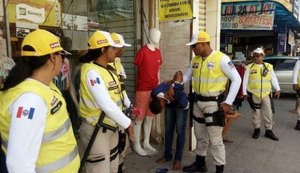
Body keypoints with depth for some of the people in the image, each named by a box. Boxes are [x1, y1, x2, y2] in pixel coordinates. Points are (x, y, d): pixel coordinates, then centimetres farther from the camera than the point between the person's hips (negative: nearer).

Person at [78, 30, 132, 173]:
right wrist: (127, 123, -18)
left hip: (111, 127, 9)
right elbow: (106, 104, -25)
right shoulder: (92, 72, -21)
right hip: (96, 130, -9)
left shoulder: (108, 70, 7)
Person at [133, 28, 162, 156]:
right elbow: (137, 67, -5)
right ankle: (137, 145, 15)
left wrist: (158, 85, 15)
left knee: (150, 117, 14)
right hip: (142, 89, -7)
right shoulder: (142, 51, -10)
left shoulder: (158, 52, 10)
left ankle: (146, 143, 27)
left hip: (154, 88, 7)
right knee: (139, 117, 2)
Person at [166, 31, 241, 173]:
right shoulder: (195, 60, 6)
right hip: (198, 102, 7)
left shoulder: (221, 58, -14)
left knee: (215, 139, -1)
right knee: (200, 136, 19)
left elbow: (236, 79, -12)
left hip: (213, 103, -7)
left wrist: (228, 102, -15)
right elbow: (186, 76, 17)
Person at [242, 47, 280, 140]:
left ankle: (269, 130, 19)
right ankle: (257, 129, 22)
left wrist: (278, 89, -1)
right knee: (256, 113, 7)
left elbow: (273, 79, 8)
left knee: (269, 113, 6)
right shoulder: (249, 67, 0)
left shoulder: (269, 66, 6)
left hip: (266, 94, 2)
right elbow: (245, 80, 0)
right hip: (254, 94, -2)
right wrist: (245, 92, -3)